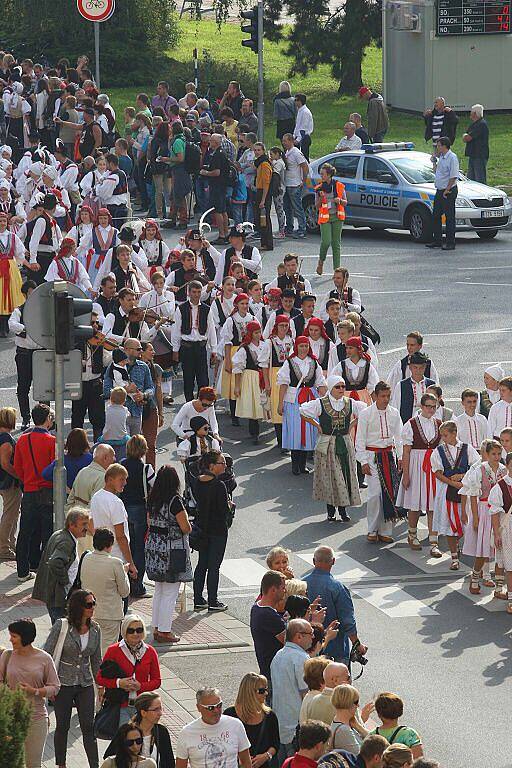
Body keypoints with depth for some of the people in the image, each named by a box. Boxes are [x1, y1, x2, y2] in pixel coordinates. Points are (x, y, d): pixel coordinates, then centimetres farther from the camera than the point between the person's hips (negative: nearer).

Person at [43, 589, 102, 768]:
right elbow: (47, 655, -8)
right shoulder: (62, 626, -13)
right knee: (62, 727, 9)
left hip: (85, 684, 3)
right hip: (63, 684, -3)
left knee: (88, 727, -1)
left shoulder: (95, 629, 1)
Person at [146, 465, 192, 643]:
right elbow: (185, 528, -15)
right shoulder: (175, 501, -18)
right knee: (170, 593, 0)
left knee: (159, 591, 18)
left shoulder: (152, 499, 3)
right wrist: (189, 526, 6)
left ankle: (157, 627, 23)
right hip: (172, 550, -7)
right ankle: (164, 631, 3)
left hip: (153, 547, 7)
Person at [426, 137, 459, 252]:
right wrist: (434, 160, 13)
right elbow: (436, 171, 26)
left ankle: (450, 243, -2)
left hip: (449, 192, -10)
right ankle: (437, 241, 21)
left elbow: (453, 177, -20)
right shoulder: (441, 157, 13)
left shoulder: (452, 158, -15)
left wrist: (447, 191, -19)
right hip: (440, 191, 10)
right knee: (436, 216, 12)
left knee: (449, 217, -5)